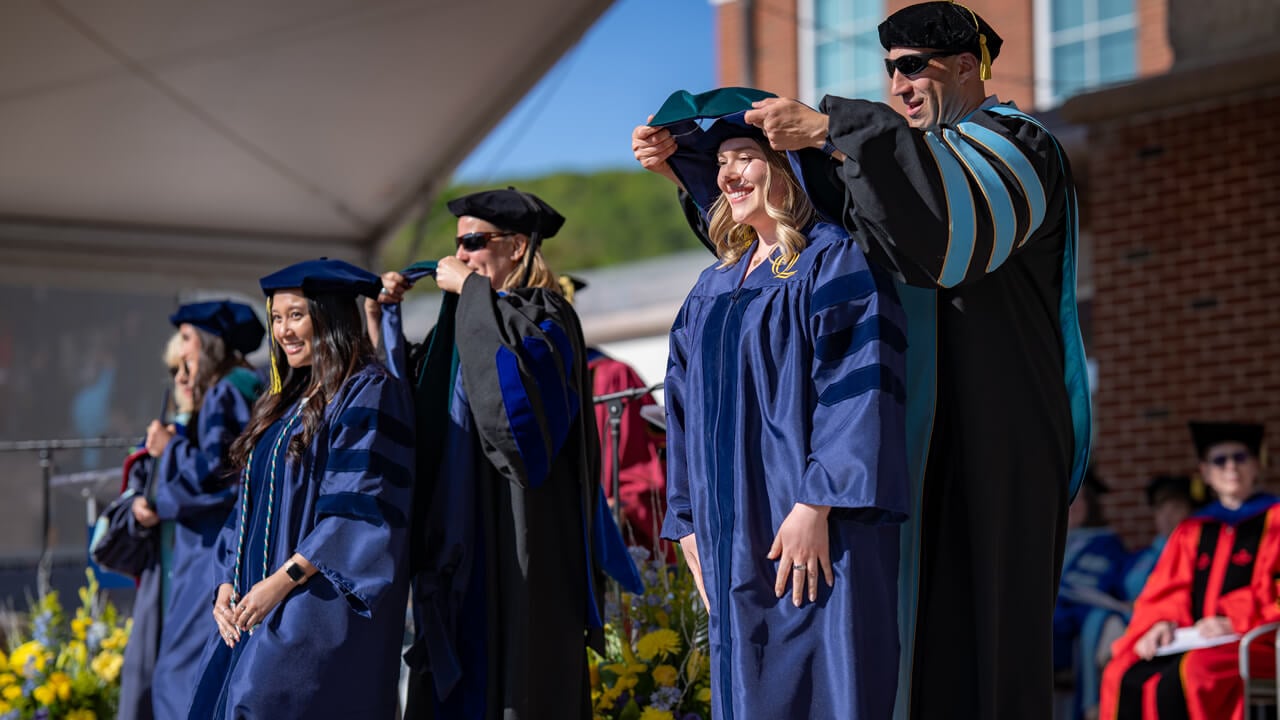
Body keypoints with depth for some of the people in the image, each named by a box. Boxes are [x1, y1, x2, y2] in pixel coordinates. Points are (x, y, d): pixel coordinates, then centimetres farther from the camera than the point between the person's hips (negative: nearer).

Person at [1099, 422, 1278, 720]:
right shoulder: (1191, 531, 22)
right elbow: (1168, 589, 15)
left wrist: (1232, 621, -18)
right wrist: (1164, 621, -7)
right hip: (1193, 640, 5)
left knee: (1184, 676, -36)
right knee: (1123, 677, -23)